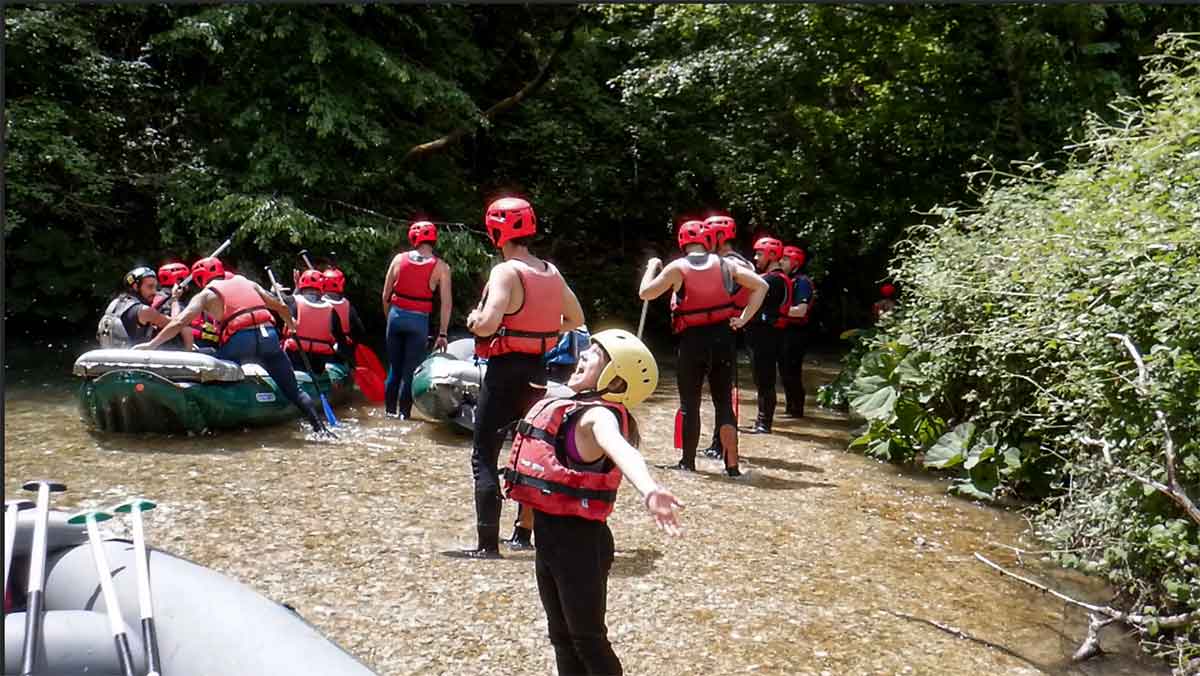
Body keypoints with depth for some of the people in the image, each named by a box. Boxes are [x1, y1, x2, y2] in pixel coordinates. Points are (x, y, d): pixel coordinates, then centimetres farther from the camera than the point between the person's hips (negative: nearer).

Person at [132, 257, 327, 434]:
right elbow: (280, 306, 25)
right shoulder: (246, 282, 26)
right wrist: (291, 324, 44)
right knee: (293, 390, 11)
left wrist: (151, 344, 8)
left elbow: (180, 322, 4)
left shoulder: (205, 294, 16)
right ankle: (319, 426, 1)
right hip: (269, 336, 4)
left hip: (239, 341, -3)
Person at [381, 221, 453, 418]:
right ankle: (403, 412, 9)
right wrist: (442, 333, -3)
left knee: (394, 367, 15)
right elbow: (446, 303, -8)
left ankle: (390, 409, 23)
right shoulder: (441, 267, -5)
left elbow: (385, 295, 4)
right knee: (410, 370, 6)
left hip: (396, 315, 3)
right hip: (418, 320, -2)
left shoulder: (399, 259, 1)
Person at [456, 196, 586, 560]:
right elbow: (576, 319, 17)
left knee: (485, 456, 1)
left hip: (506, 370, -7)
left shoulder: (506, 272, -15)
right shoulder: (551, 272, 7)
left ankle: (488, 544, 0)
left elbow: (488, 325, -27)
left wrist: (472, 321, -7)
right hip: (537, 369, 7)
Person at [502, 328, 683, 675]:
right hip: (548, 535, 9)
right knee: (561, 634, 21)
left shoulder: (597, 416, -22)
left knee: (587, 637, 6)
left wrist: (648, 489, -64)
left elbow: (620, 448, -45)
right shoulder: (568, 407, 6)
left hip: (579, 540, -9)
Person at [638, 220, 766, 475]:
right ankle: (732, 464, 7)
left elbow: (645, 293, -2)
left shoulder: (677, 268, -5)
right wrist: (744, 318, 2)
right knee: (724, 402, 9)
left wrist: (652, 267, 14)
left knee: (689, 403, 9)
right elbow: (761, 286, 2)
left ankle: (688, 461, 16)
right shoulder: (724, 265, 4)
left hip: (692, 340, -2)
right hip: (722, 337, 3)